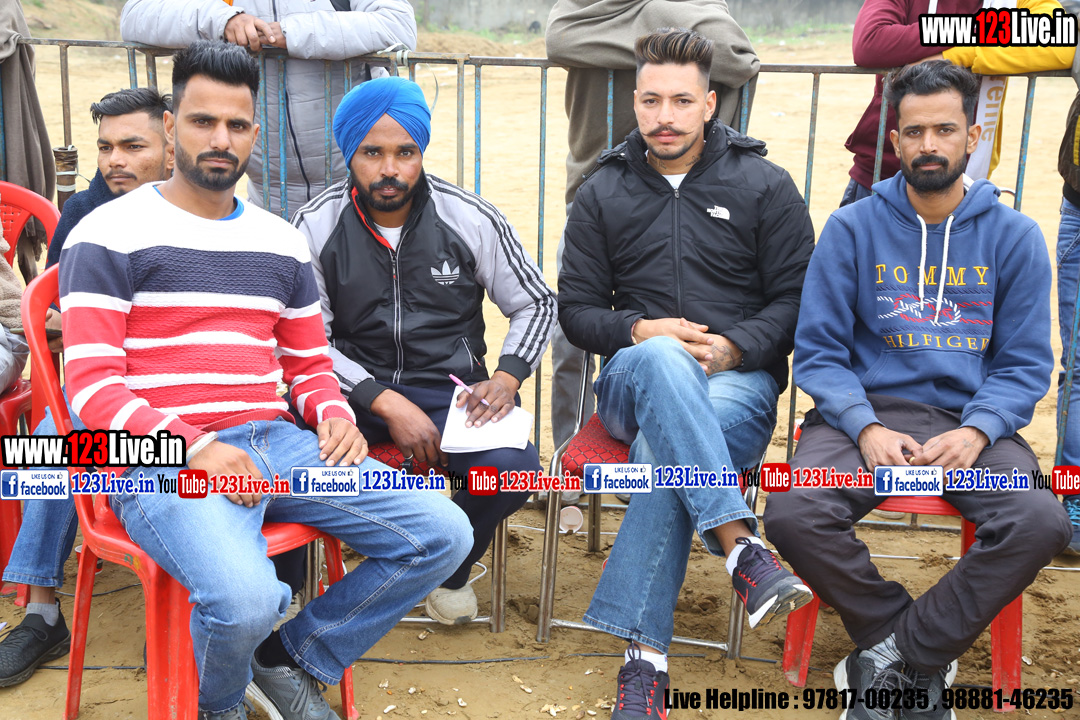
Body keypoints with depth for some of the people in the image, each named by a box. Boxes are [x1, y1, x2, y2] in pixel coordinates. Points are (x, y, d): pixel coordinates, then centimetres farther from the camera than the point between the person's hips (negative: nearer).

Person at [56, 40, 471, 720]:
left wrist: (337, 417, 1)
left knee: (444, 535, -8)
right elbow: (92, 386, -6)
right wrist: (197, 449, -20)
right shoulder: (109, 235, 1)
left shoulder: (282, 241, 18)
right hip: (162, 460, -5)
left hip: (277, 442, 6)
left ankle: (295, 659, 13)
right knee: (245, 596, -35)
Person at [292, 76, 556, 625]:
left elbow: (536, 302, 9)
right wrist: (386, 403, -18)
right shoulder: (316, 226, -3)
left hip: (449, 386, 1)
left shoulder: (471, 219, -2)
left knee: (513, 466, -29)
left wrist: (507, 377, -9)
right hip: (353, 390, 0)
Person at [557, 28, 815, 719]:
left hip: (740, 379, -1)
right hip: (636, 379, 1)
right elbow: (576, 308, 11)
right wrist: (638, 332, -9)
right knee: (662, 360, -39)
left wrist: (735, 347, -13)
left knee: (664, 448, -37)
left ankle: (645, 656, -33)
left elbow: (797, 298, 5)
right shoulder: (604, 193, 12)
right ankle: (741, 546, -45)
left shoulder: (766, 187, 8)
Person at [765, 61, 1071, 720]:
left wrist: (976, 431, -14)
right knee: (793, 517, -28)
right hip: (866, 412, 0)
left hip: (973, 420, 1)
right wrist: (867, 428, -15)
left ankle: (891, 656, -12)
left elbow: (1026, 364, 6)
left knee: (1040, 523, -29)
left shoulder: (1015, 236, 8)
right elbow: (819, 350, 2)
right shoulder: (852, 229, 6)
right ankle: (925, 659, -6)